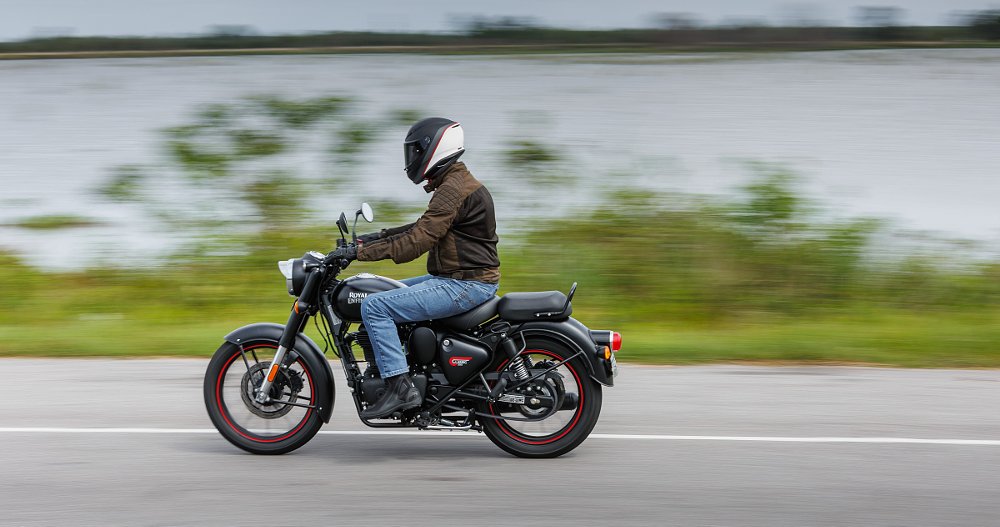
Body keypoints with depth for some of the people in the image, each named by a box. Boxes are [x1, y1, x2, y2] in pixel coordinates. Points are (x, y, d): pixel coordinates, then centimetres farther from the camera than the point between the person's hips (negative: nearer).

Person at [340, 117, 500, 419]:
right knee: (387, 294, 22)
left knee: (374, 306, -16)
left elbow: (419, 241, -24)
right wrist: (375, 238, 14)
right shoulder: (455, 183, 17)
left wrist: (362, 252, -20)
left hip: (465, 285, -11)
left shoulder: (453, 189, -17)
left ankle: (400, 386, -20)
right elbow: (423, 229, 24)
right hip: (456, 278, 11)